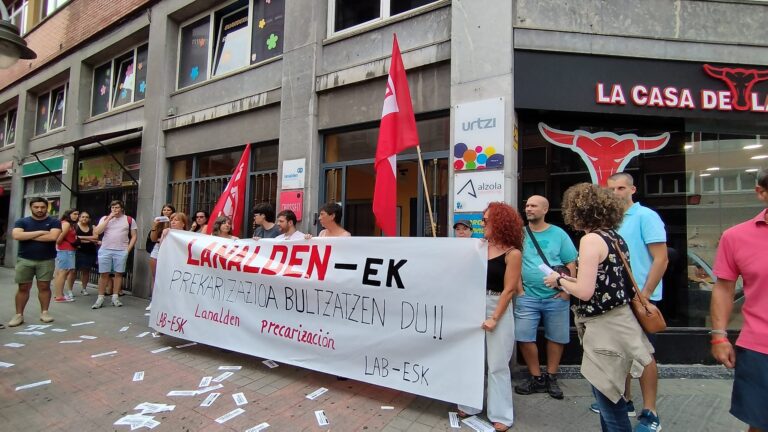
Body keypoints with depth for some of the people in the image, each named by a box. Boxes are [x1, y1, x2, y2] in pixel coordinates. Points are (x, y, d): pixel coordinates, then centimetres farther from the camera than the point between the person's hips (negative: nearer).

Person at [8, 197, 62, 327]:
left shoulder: (54, 222, 0)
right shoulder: (22, 222, 6)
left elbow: (53, 237, -16)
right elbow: (16, 235, -12)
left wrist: (28, 236, -8)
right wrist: (40, 232, -14)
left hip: (46, 260, -1)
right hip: (24, 260, 1)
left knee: (44, 286, 2)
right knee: (23, 287, 5)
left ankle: (44, 312, 11)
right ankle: (19, 315, 11)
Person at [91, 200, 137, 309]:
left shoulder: (129, 220, 5)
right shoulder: (105, 218, 8)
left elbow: (134, 236, 7)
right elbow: (96, 232, -5)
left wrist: (128, 249, -4)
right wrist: (109, 218, -8)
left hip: (121, 251, -1)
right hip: (105, 250, 1)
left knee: (118, 273, 2)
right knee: (104, 274, 1)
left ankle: (115, 298, 8)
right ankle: (100, 298, 7)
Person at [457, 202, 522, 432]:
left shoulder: (512, 253, -9)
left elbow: (509, 289, -11)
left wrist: (494, 318, -14)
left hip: (498, 309, -5)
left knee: (497, 364, 4)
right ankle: (470, 406, 29)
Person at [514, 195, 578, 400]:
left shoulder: (558, 234, 1)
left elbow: (571, 264, 2)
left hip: (556, 297, 0)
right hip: (527, 297, 0)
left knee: (556, 338, 10)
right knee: (524, 338, -1)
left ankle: (551, 378, 29)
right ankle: (536, 378, 18)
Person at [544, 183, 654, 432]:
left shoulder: (591, 239, -18)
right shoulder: (615, 237, 9)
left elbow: (585, 292, -23)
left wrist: (560, 281, -6)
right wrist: (569, 282, 14)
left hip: (605, 328, -9)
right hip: (617, 322, 9)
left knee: (609, 401, 3)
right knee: (608, 397, 21)